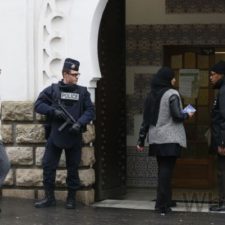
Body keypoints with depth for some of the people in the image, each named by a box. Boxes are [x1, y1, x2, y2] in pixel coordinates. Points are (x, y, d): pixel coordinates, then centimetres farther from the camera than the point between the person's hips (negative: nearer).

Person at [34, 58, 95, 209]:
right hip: (55, 136, 0)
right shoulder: (52, 90, 2)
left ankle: (72, 198, 16)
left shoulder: (82, 92, 5)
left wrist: (80, 123, -16)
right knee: (48, 166, -1)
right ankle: (49, 198, 9)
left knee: (73, 168, 6)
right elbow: (38, 105, -1)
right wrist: (54, 111, -16)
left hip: (74, 137, 1)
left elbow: (90, 110, 1)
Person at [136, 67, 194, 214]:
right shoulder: (172, 94, -10)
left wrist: (141, 141, 15)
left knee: (163, 169, 17)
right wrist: (188, 115, 3)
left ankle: (166, 200, 26)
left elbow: (146, 120, 11)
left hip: (156, 140, 7)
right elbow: (177, 116, -18)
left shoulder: (151, 95, 10)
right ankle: (162, 205, -8)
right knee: (166, 170, -5)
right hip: (170, 139, -7)